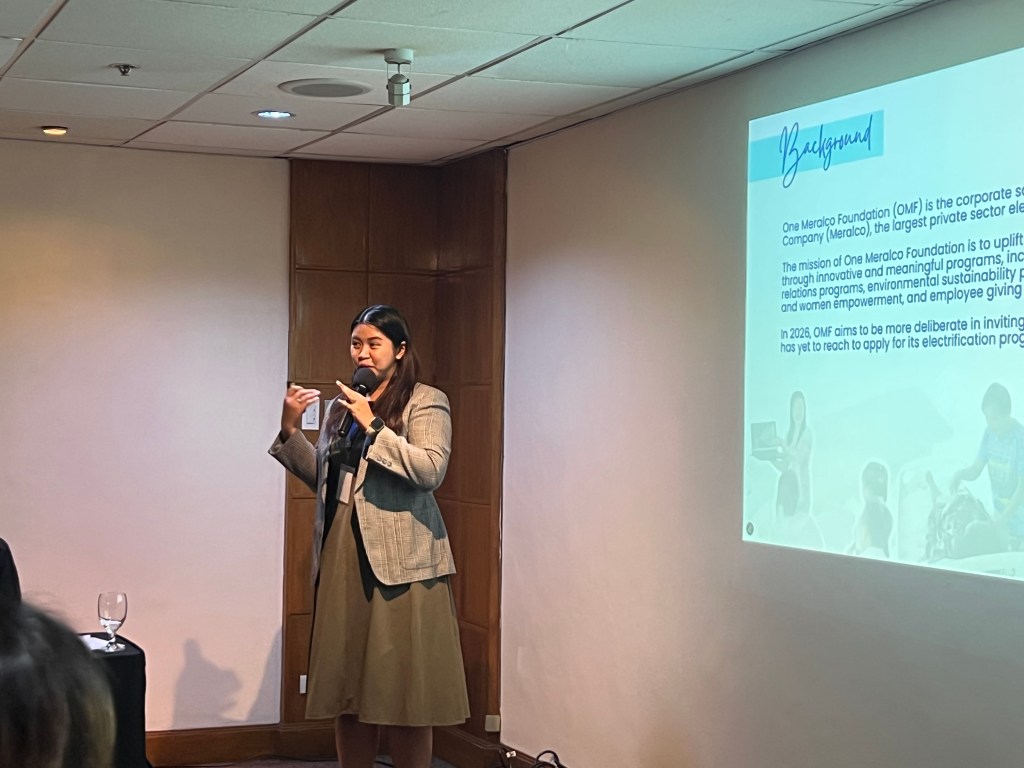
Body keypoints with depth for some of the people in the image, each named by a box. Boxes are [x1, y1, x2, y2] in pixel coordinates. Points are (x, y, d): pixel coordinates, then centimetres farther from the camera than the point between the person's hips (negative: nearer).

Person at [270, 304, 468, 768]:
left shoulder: (425, 402, -1)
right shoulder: (340, 406, 17)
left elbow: (431, 471, -14)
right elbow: (323, 479, 19)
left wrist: (372, 427, -15)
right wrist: (290, 432, 6)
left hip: (400, 562, -6)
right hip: (343, 557, 6)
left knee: (402, 688, -3)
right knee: (347, 686, 8)